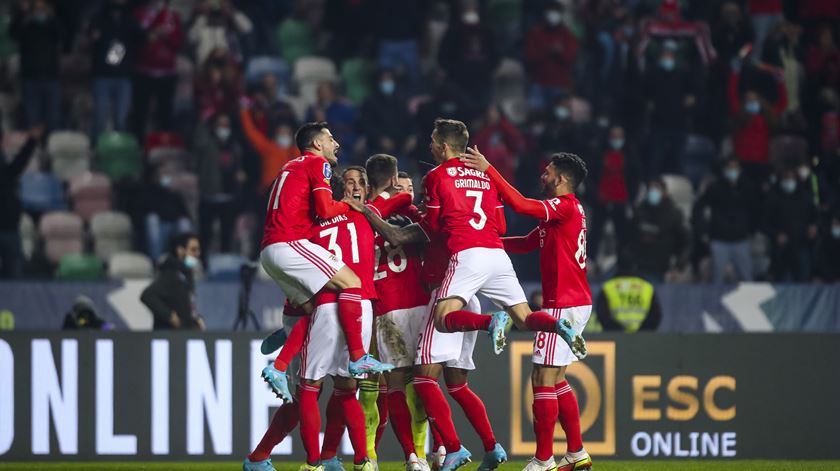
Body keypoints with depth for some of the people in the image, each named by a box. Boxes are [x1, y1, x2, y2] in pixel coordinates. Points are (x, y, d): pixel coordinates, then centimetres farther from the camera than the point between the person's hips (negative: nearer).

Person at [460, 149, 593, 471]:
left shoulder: (566, 206, -13)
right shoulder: (562, 211, 17)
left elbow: (520, 204, -26)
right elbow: (527, 243, 21)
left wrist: (488, 170, -24)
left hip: (564, 305, -10)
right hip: (575, 302, 10)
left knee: (543, 378, -9)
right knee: (556, 379, 15)